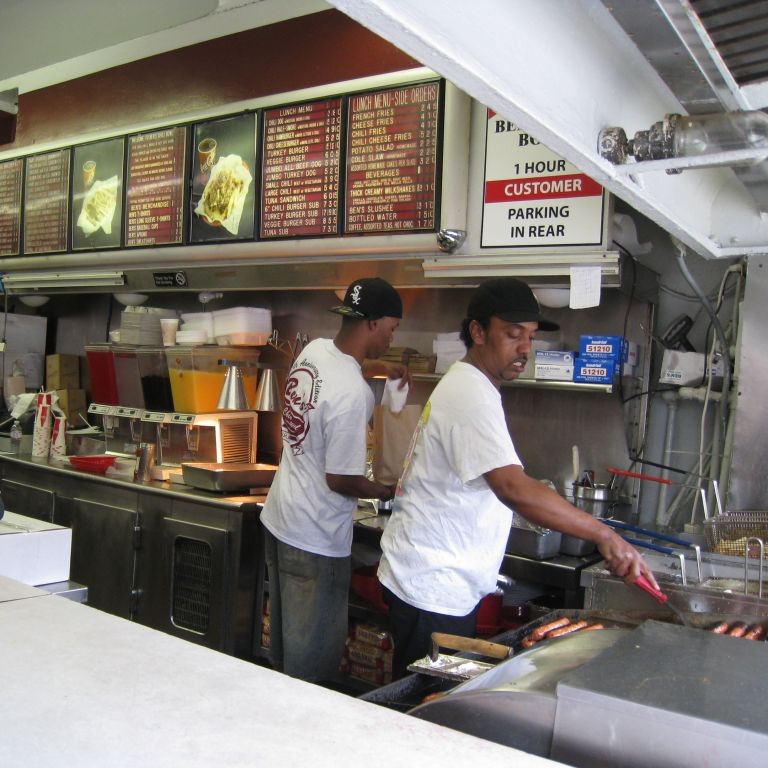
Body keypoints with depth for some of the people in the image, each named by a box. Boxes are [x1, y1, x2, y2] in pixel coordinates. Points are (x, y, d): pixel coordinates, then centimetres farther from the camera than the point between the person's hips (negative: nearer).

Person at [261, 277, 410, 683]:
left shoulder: (314, 349, -1)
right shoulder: (352, 393, -26)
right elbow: (340, 480, -20)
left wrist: (379, 366, 16)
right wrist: (388, 492, -4)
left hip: (278, 518, 9)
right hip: (316, 540, -9)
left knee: (283, 641, 25)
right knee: (313, 658, 7)